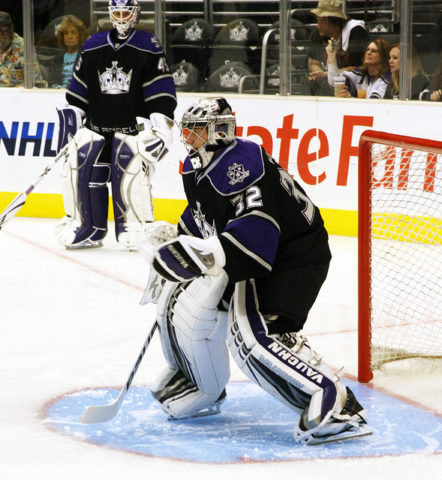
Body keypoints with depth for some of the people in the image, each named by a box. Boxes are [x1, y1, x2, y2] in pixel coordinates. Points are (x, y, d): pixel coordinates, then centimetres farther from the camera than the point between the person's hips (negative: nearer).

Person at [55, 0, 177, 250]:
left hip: (134, 126, -4)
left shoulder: (149, 47, -2)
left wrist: (160, 123, -12)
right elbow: (79, 88, 16)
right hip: (96, 125, 4)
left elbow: (162, 89, -5)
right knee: (79, 169, -6)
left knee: (131, 173, -20)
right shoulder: (92, 47, 10)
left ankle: (139, 228, -7)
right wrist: (71, 116, 11)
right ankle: (88, 229, 6)